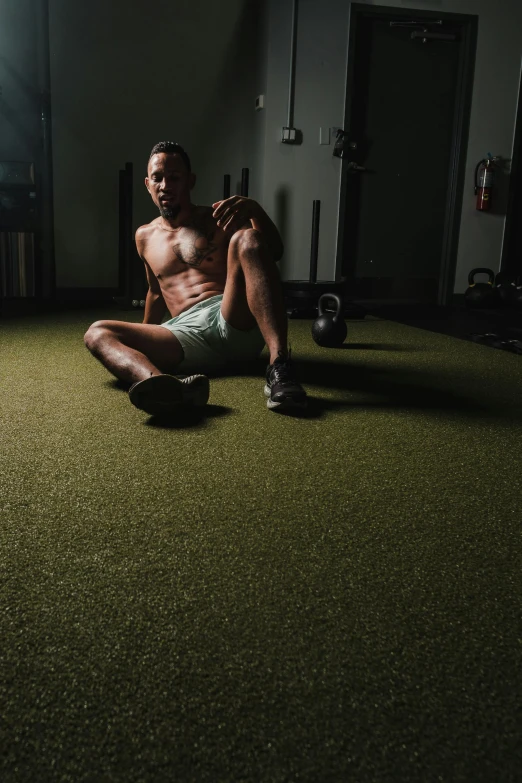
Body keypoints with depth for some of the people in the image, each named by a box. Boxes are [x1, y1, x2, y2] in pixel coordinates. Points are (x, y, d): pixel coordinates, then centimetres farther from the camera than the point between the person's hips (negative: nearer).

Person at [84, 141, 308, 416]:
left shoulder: (220, 217, 12)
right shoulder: (145, 236, 23)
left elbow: (274, 252, -4)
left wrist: (254, 209, -22)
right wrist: (142, 340, 38)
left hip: (237, 324, -3)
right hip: (187, 332, 3)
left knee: (247, 239, -26)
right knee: (97, 333, -18)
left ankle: (280, 364, -43)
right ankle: (167, 385, -54)